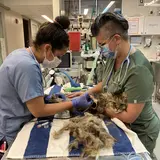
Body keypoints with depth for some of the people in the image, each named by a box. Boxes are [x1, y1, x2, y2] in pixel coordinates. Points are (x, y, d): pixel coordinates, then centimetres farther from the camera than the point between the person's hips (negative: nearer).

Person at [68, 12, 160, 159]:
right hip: (119, 124, 7)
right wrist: (88, 93, -5)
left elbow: (129, 117, -30)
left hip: (139, 132, -7)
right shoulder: (113, 57, -7)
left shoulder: (138, 69, -33)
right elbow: (106, 83, 10)